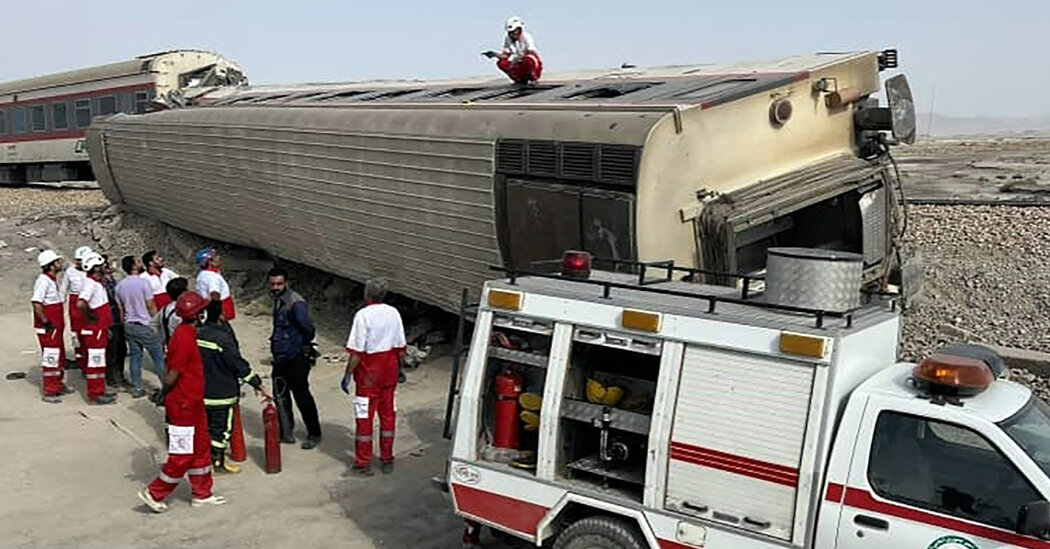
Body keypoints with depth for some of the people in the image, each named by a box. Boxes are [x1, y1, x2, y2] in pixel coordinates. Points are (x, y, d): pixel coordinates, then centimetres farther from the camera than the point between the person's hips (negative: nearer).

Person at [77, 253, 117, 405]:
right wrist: (89, 316, -19)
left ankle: (99, 391, 25)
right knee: (95, 361, -3)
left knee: (99, 361, 16)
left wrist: (106, 328, 22)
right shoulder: (90, 284, -19)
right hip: (94, 331, -10)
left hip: (100, 330, 10)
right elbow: (80, 303, -35)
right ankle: (95, 395, 3)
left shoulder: (97, 283, 13)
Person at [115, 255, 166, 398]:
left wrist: (125, 324, 20)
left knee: (135, 356, 11)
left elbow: (120, 308, 10)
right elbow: (151, 306, -11)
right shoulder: (143, 282, -14)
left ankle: (137, 388, 12)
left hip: (129, 325, 6)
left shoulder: (120, 285, 5)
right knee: (158, 356, 0)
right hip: (144, 325, -6)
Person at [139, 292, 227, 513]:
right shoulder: (184, 338, -24)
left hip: (193, 403, 10)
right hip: (183, 405, -10)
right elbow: (172, 375, -22)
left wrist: (163, 393, 12)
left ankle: (202, 494, 27)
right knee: (182, 454, 2)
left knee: (201, 447, 17)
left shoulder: (186, 333, 7)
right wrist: (163, 395, -6)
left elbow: (171, 371, 13)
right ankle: (154, 493, 15)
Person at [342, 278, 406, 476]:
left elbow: (356, 352, -17)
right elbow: (401, 347, 6)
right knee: (387, 414, 14)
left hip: (369, 374, -5)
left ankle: (363, 464, 10)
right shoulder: (393, 313, 1)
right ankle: (387, 460, 21)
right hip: (389, 371, 5)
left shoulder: (363, 315, -16)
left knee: (364, 417, 4)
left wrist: (347, 375, -9)